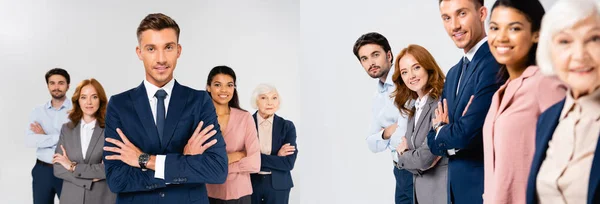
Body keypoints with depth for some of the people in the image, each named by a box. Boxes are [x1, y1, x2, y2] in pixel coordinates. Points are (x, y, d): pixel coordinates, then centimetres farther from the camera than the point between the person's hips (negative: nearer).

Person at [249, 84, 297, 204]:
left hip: (278, 185, 1)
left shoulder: (287, 126, -3)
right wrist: (276, 158, -17)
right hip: (250, 183, -1)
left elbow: (289, 162, -11)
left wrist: (257, 157, -18)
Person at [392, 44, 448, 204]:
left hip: (441, 191, -8)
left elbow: (425, 158, -20)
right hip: (421, 191, 8)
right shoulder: (415, 108, 12)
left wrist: (402, 157, -1)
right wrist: (407, 153, -10)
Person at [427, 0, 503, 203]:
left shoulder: (495, 63, -17)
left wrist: (441, 131, 0)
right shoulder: (453, 73, 11)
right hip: (458, 188, 8)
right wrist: (453, 141, -12)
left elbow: (467, 134, -22)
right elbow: (433, 141, 10)